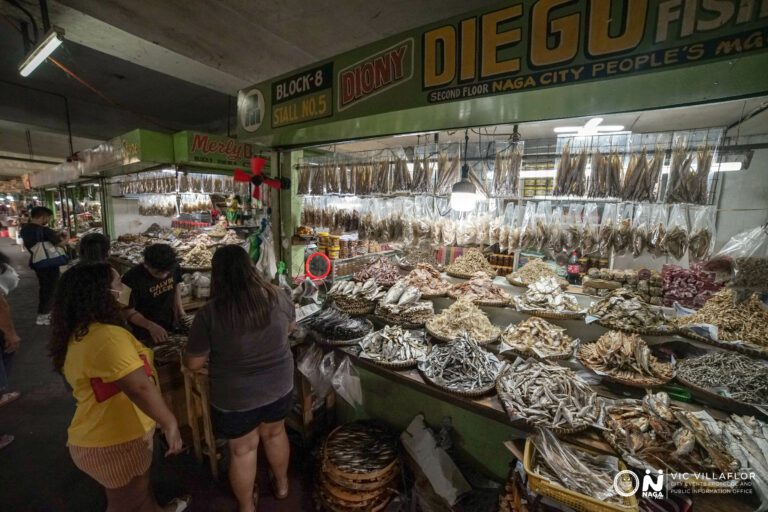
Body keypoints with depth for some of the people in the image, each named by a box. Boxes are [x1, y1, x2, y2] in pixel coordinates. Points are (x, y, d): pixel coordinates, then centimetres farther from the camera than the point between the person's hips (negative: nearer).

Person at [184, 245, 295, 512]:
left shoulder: (210, 313, -23)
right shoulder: (277, 295, -15)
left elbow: (193, 363, -12)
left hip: (235, 397, -3)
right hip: (279, 386, 3)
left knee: (242, 450, 22)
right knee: (275, 433, 28)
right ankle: (282, 484, 53)